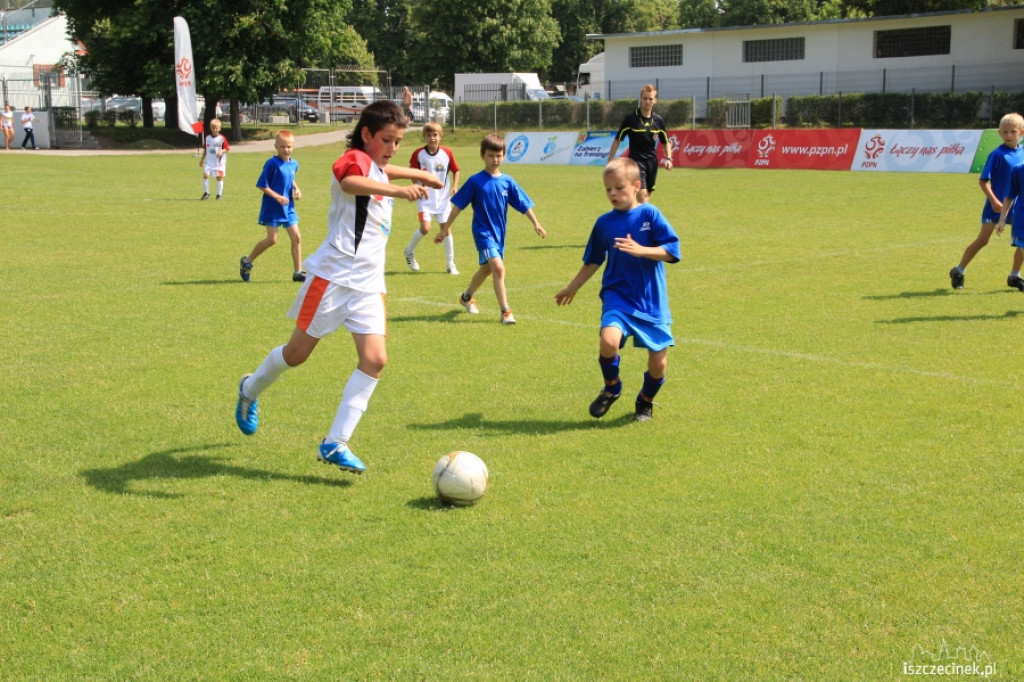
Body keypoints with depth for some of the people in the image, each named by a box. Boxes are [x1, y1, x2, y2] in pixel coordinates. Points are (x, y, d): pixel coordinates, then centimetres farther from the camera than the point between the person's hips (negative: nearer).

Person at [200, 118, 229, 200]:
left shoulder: (222, 138, -8)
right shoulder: (207, 138, 4)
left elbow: (227, 149, -5)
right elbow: (205, 150, 13)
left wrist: (222, 151, -25)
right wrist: (202, 160, 15)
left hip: (219, 162, -3)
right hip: (209, 162, 3)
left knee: (219, 177, 1)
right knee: (205, 175, -9)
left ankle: (219, 194, 15)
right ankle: (206, 193, 5)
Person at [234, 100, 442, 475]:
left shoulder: (379, 170, 17)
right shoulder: (354, 159, -10)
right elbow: (348, 181, -38)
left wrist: (416, 174, 37)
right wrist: (396, 190, -52)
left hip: (368, 283, 7)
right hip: (334, 273, -7)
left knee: (375, 359, -9)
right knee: (298, 352, 6)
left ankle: (335, 444, -5)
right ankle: (251, 390, 36)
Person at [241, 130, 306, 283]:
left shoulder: (294, 164, 4)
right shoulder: (272, 163, -15)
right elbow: (261, 185, -14)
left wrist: (296, 189, 3)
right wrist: (277, 197, -20)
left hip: (288, 208, 6)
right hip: (272, 208, -6)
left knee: (296, 237, 1)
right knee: (272, 239, -3)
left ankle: (298, 272, 8)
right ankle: (247, 261, 18)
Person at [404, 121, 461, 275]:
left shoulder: (447, 153, -4)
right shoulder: (418, 154, -7)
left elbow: (455, 170, 8)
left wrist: (454, 186, -5)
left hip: (443, 198, 2)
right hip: (425, 198, -2)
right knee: (425, 228, -13)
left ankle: (451, 264, 11)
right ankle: (410, 252, 15)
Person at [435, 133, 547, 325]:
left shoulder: (507, 182, -1)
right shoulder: (475, 181, -10)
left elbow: (524, 204, 1)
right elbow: (458, 205, -5)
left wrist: (536, 223, -8)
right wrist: (445, 228, -5)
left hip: (499, 233, 5)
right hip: (483, 232, -5)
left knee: (487, 269, 21)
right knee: (498, 268, -19)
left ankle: (467, 297, 46)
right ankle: (506, 312, -15)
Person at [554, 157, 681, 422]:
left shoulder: (650, 214, -5)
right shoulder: (604, 223, 4)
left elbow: (672, 250, -10)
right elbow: (593, 261, 17)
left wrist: (641, 250, -24)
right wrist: (572, 288, 25)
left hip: (651, 300, -1)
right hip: (617, 295, 1)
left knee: (658, 360, 2)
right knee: (609, 341, -26)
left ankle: (646, 400, 33)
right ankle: (611, 387, 5)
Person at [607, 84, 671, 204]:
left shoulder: (658, 120, 5)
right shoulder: (630, 118, -6)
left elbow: (665, 142, 16)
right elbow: (617, 140, -1)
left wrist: (668, 158, -1)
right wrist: (609, 162, -5)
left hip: (652, 162, 5)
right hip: (636, 161, -5)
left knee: (646, 197, 11)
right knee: (642, 195, -18)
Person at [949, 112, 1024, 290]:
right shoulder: (997, 154, -12)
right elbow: (983, 180, -13)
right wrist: (994, 200, -20)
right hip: (995, 204, -5)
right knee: (982, 239, -2)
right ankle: (958, 272, 11)